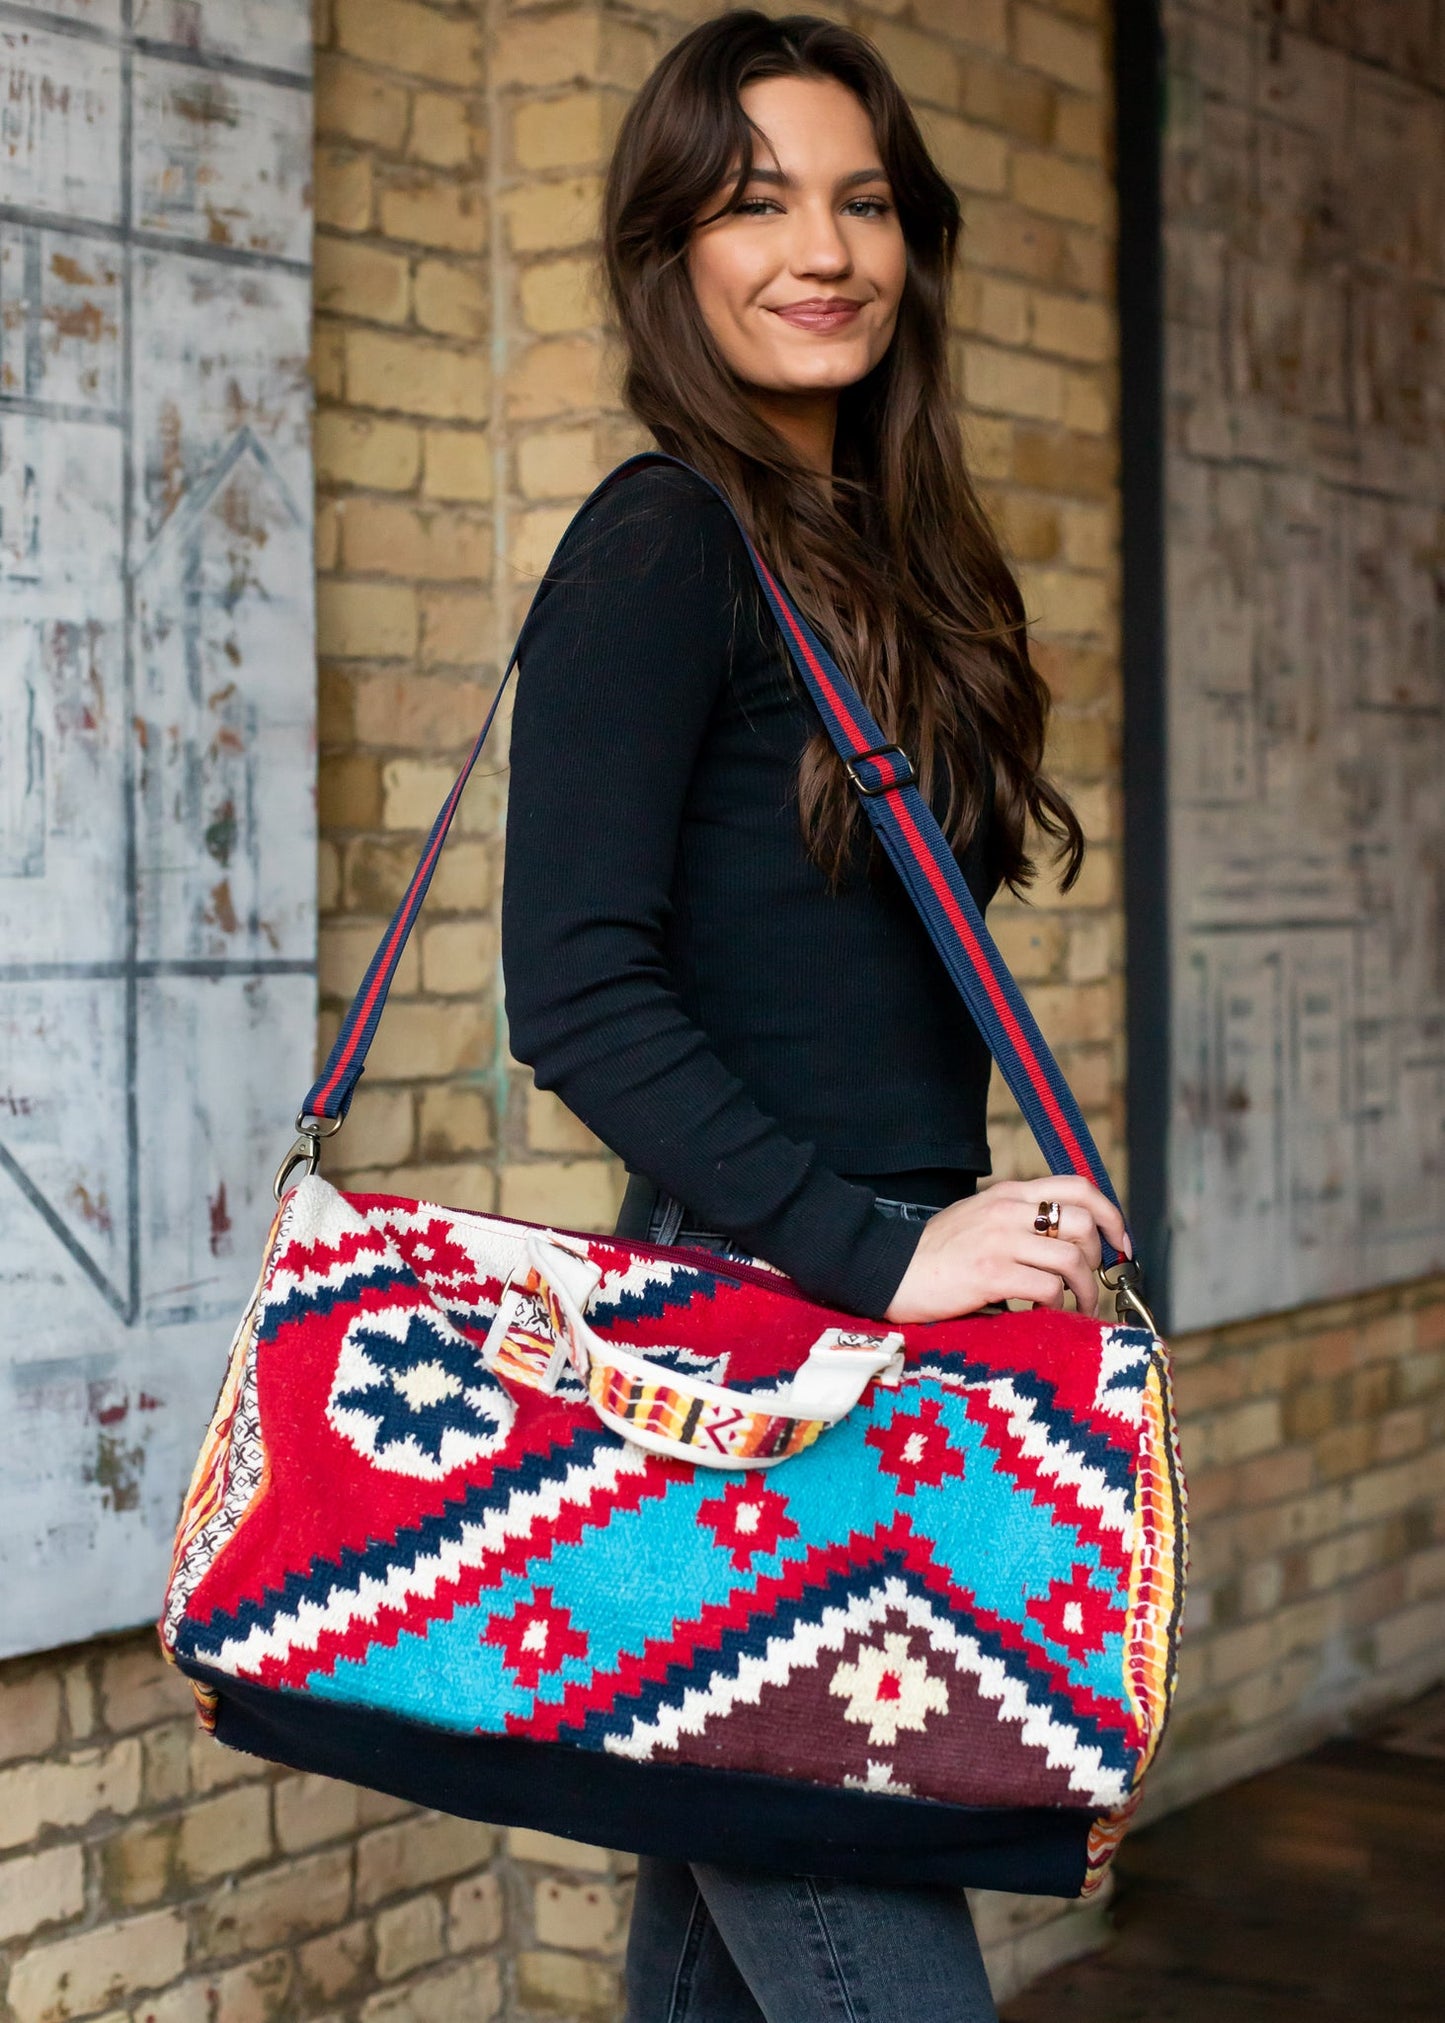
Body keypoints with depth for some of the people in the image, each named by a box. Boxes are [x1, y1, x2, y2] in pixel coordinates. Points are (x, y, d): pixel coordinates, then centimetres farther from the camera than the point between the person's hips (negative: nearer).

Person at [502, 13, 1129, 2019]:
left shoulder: (881, 549, 16)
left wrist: (976, 1231, 9)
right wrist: (876, 1252, -19)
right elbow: (573, 990, -17)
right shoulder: (666, 543, -8)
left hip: (885, 1321, 8)